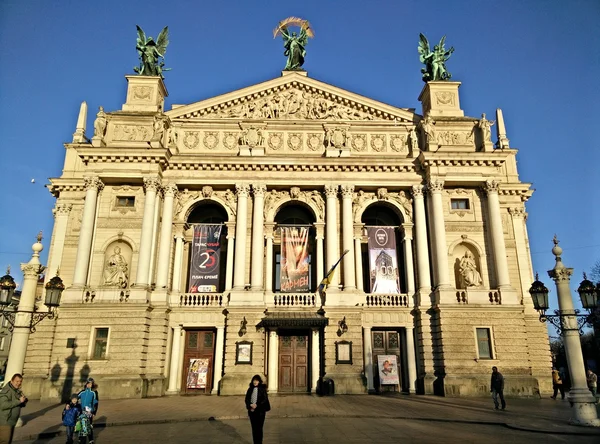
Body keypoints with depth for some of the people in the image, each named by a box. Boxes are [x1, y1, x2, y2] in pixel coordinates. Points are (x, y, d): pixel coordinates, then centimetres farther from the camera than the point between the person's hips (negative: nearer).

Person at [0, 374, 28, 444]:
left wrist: (24, 400, -8)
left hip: (12, 422, 9)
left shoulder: (18, 391, 11)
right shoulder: (6, 390, -17)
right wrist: (19, 401, -27)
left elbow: (22, 404, 15)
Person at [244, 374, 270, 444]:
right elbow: (247, 399, 6)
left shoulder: (262, 389, -4)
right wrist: (250, 405, -12)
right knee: (254, 428, 8)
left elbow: (265, 400, -8)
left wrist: (256, 405, -16)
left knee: (259, 428, -3)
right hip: (252, 411, 4)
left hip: (260, 411, -4)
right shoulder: (250, 389, 6)